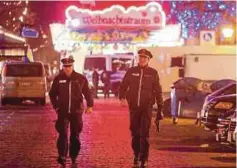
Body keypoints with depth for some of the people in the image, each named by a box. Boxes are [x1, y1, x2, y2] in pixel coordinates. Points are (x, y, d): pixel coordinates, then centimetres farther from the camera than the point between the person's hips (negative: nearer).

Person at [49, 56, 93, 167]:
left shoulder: (80, 78, -1)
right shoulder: (58, 79, 2)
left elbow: (87, 93, 3)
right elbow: (52, 94, 12)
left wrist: (89, 105, -9)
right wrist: (56, 107, 4)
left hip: (76, 111, 1)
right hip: (63, 112, 0)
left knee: (75, 135, 8)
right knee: (63, 134, -12)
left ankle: (74, 157, 19)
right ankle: (62, 157, -13)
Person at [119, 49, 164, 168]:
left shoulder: (153, 73, 2)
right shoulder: (131, 71, 4)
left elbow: (158, 91, 5)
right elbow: (123, 86, 6)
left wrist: (160, 108, 3)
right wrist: (122, 97, -14)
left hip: (147, 107, -2)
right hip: (133, 107, 2)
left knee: (144, 134, -8)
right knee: (135, 133, 9)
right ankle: (136, 157, 25)